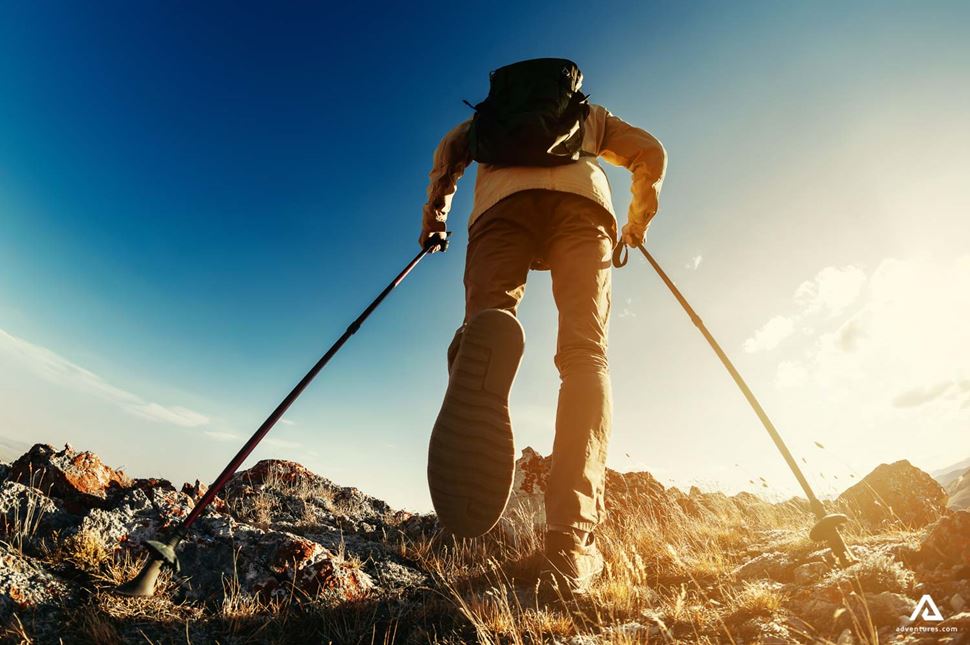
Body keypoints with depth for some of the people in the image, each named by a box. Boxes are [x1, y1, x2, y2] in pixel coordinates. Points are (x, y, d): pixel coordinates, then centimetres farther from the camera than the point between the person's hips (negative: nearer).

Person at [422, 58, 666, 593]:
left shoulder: (488, 112, 44)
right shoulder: (590, 114, 42)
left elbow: (448, 151, 26)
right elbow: (651, 154, 28)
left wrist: (435, 215, 34)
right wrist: (638, 221, 39)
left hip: (503, 199, 1)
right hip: (583, 198, 0)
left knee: (489, 318, -15)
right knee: (585, 354, -14)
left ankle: (484, 337, -55)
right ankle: (571, 537, -32)